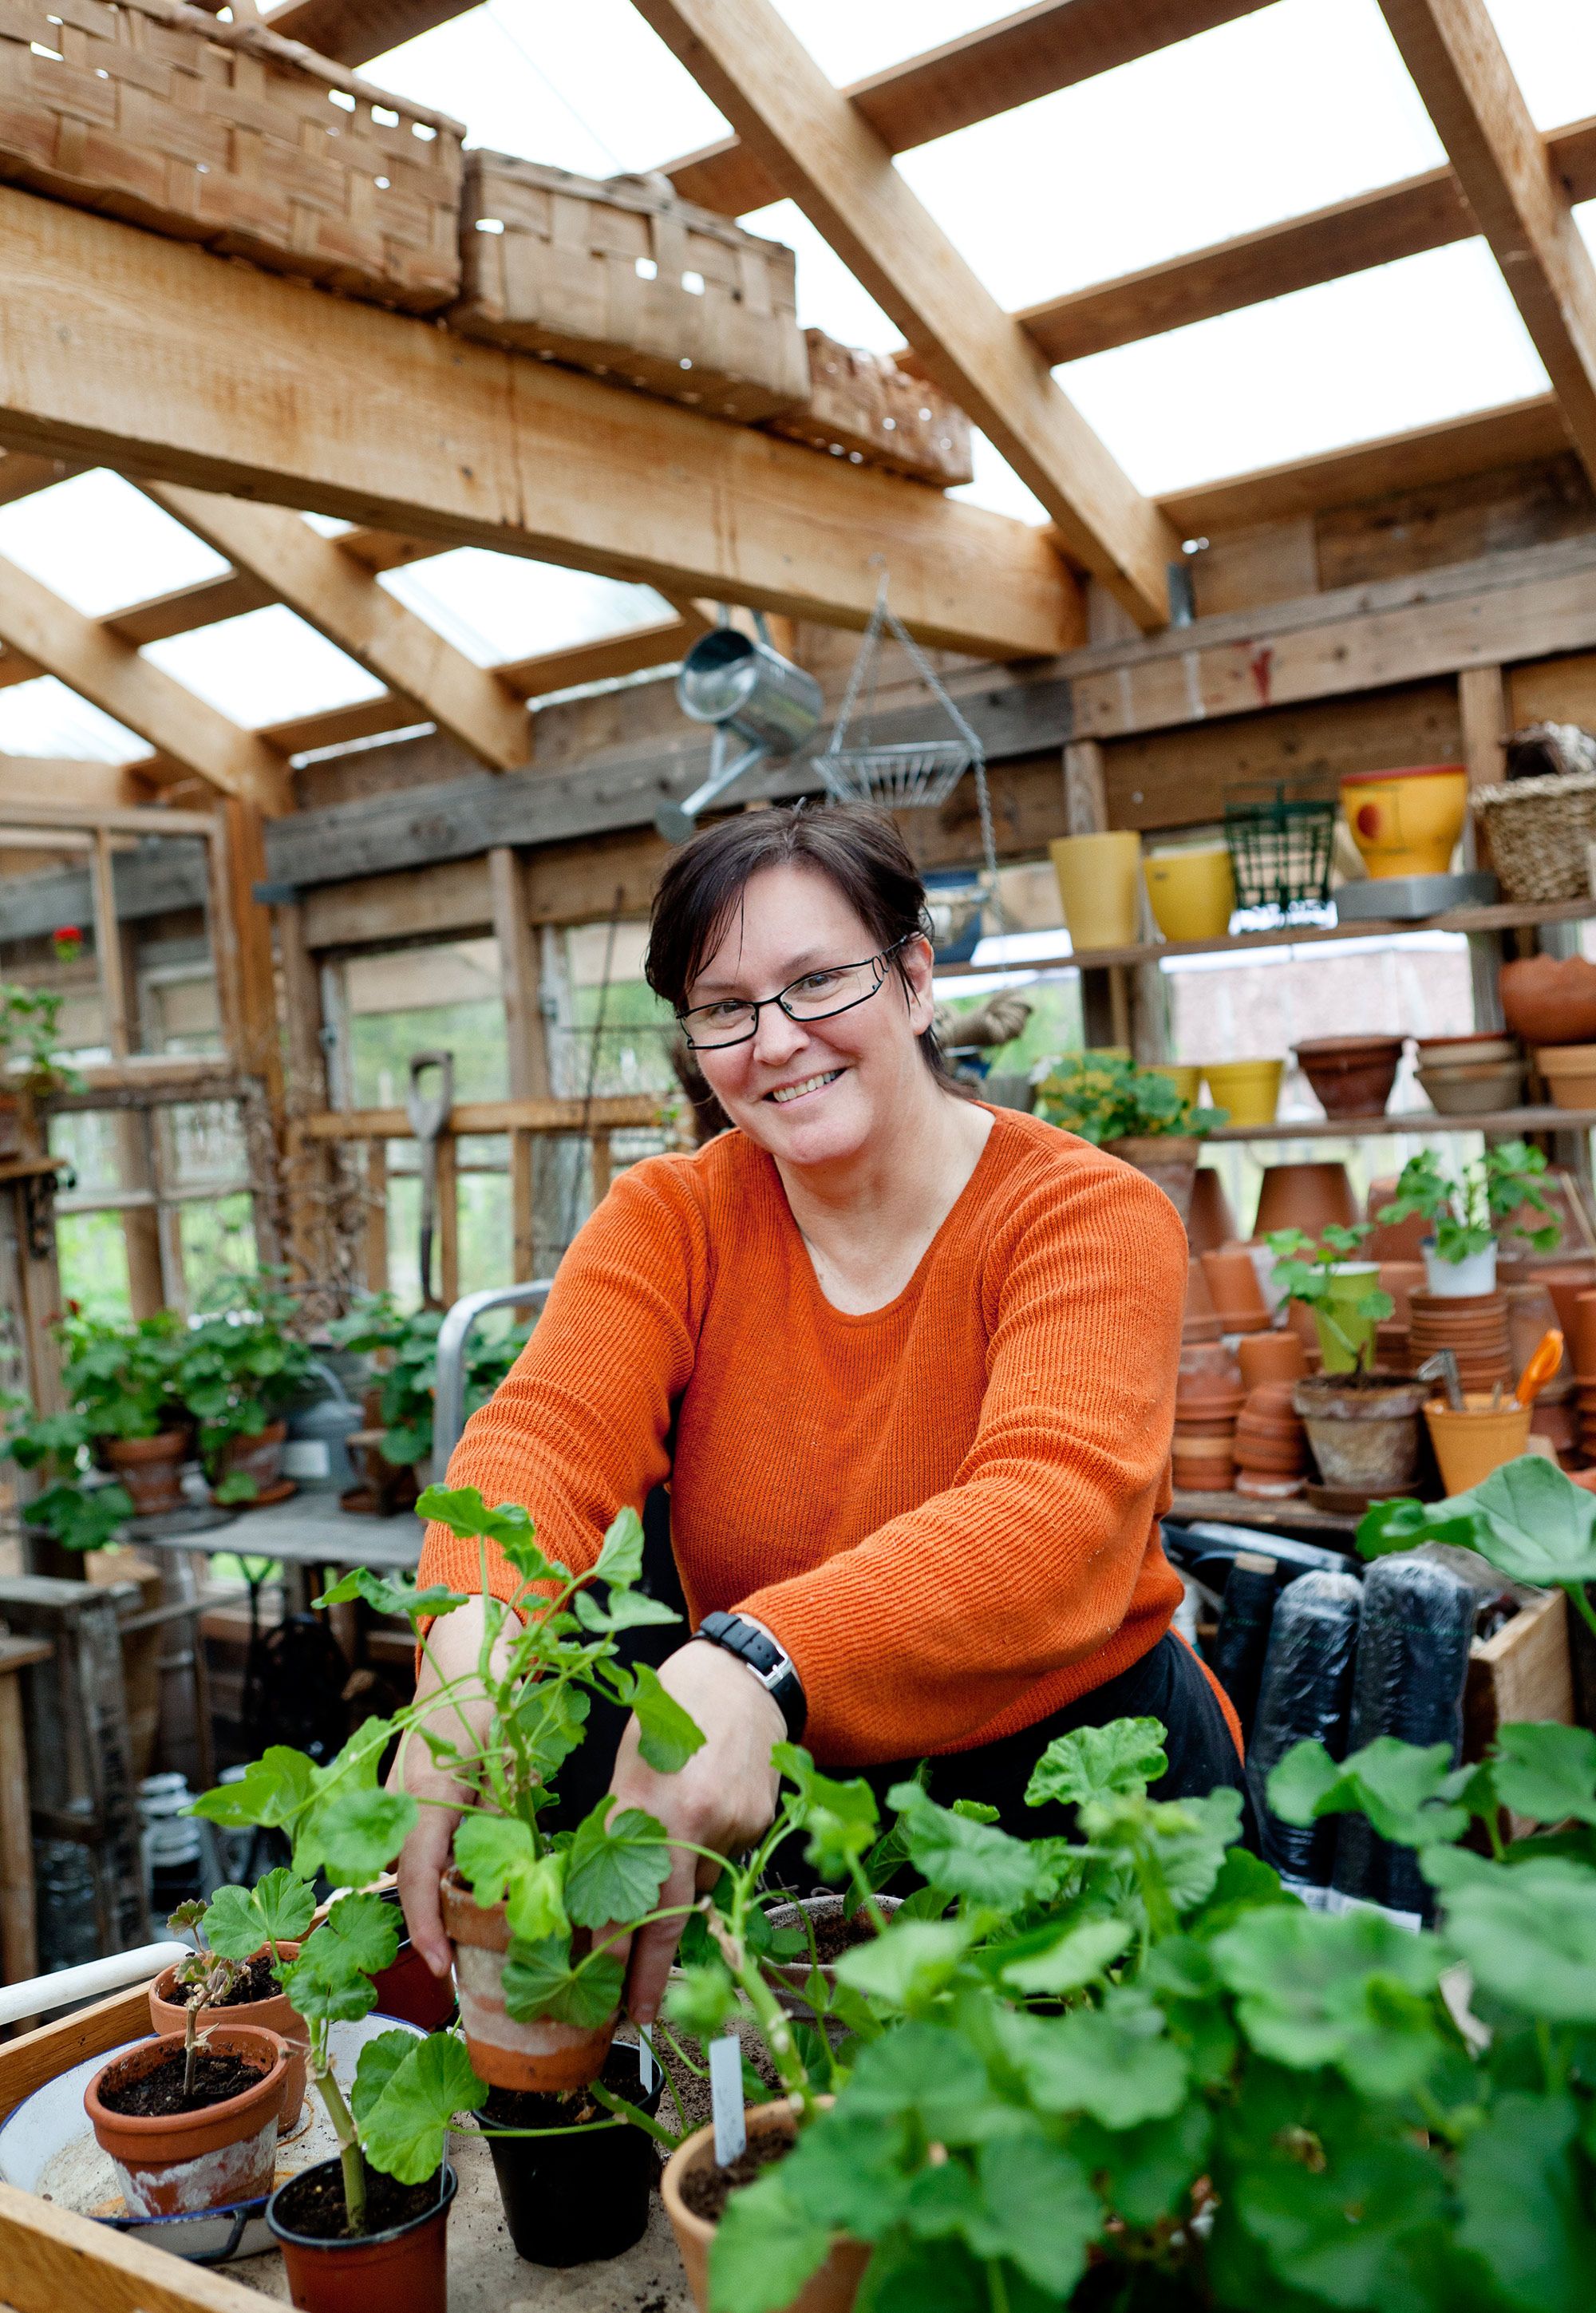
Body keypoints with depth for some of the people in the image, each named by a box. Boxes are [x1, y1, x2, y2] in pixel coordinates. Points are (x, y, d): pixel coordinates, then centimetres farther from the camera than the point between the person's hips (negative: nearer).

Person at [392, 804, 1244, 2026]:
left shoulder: (1095, 1217, -12)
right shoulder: (669, 1219, 0)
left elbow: (1060, 1511, -30)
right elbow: (544, 1438, -17)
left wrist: (755, 1664, -47)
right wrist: (470, 1653, -40)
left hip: (1073, 1770, -3)